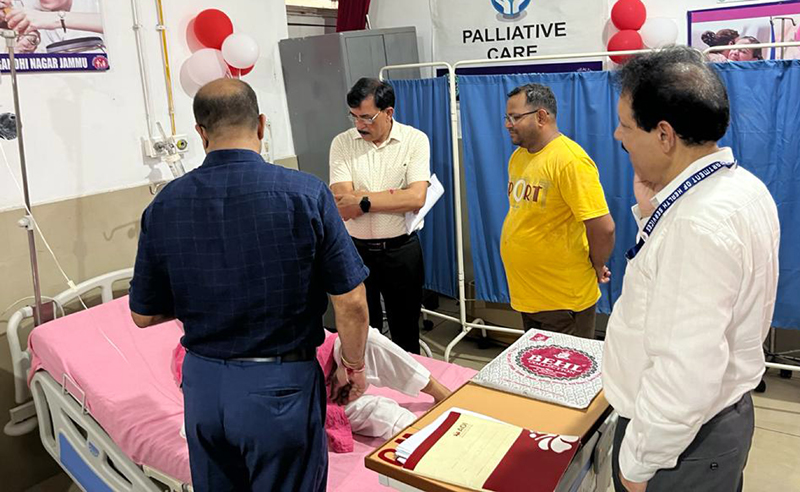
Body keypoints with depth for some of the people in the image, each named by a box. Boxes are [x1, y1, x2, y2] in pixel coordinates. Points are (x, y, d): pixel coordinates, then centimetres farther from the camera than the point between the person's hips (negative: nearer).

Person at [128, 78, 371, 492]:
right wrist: (354, 366, 4)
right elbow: (351, 304, -13)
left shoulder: (164, 206, -5)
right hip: (281, 386, -3)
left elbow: (143, 314, 4)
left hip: (203, 384, 4)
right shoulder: (306, 194, -16)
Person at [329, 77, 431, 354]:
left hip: (401, 249, 0)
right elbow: (343, 208, -14)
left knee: (406, 331, 16)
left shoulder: (415, 140, -6)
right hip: (356, 249, 1)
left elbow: (416, 199, -18)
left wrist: (363, 201, -18)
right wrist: (395, 195, -15)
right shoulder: (342, 143, -5)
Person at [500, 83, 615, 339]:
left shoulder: (570, 160, -21)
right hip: (526, 294, 8)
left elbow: (604, 228, -23)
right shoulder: (518, 156, 6)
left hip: (563, 300, -8)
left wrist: (597, 267, -8)